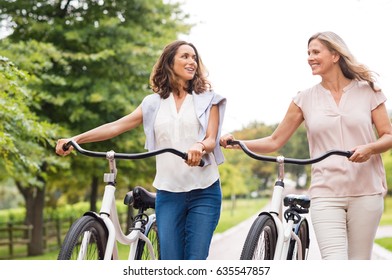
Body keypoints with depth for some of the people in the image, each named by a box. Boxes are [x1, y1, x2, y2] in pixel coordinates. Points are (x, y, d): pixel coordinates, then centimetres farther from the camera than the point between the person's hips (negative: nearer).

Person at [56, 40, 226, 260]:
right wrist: (75, 139, -6)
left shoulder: (208, 99, 7)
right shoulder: (155, 102, 11)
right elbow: (116, 126, 6)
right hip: (168, 193, 2)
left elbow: (211, 140, -4)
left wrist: (199, 146, -29)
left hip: (204, 192, -1)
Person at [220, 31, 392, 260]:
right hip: (326, 193, 0)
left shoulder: (367, 90, 6)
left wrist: (369, 148, -16)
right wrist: (236, 143, -6)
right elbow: (275, 141, 9)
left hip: (365, 192, 0)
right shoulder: (306, 99, 8)